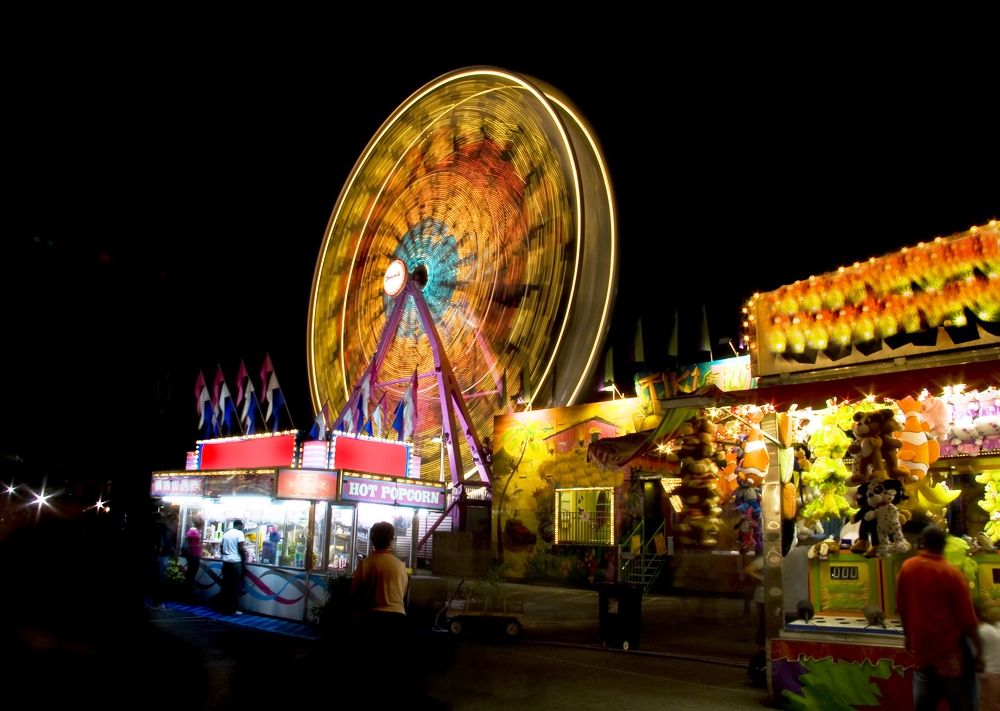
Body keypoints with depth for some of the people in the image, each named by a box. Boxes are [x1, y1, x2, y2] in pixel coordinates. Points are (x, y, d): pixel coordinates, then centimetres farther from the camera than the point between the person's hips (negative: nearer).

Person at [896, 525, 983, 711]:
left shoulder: (907, 567, -4)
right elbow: (968, 620, -12)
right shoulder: (951, 574, -16)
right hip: (951, 653, -4)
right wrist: (978, 650, 1)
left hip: (921, 650, 4)